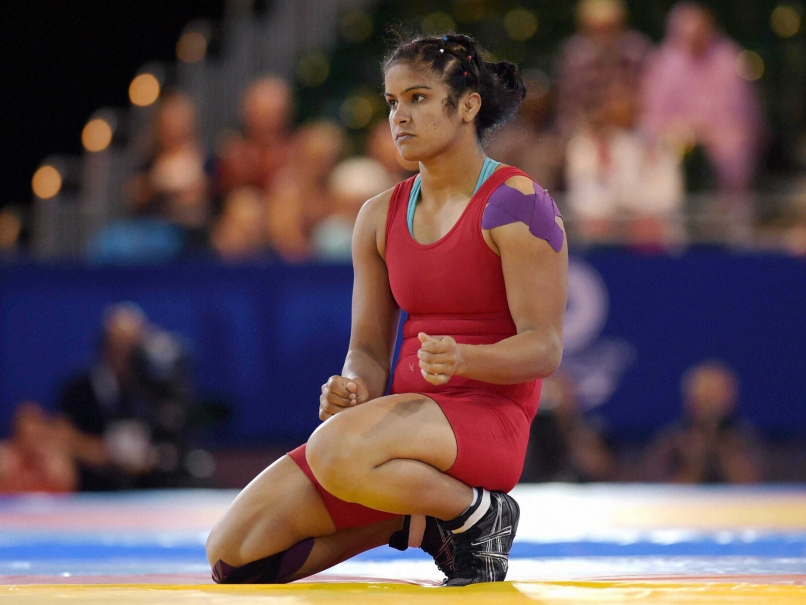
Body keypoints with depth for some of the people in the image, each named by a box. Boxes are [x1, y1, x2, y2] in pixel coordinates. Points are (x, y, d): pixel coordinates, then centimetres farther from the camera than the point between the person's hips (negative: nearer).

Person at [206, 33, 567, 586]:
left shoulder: (516, 204, -6)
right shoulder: (380, 217, 14)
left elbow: (545, 348, -12)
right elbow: (370, 348, 15)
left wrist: (462, 359, -31)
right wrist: (353, 390, -9)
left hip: (488, 421, -7)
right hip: (407, 413, 7)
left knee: (334, 450, -38)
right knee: (233, 552, -8)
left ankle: (479, 514, -11)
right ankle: (410, 519, 10)